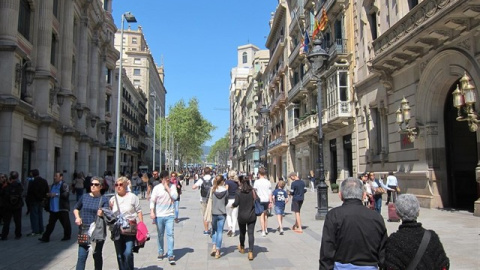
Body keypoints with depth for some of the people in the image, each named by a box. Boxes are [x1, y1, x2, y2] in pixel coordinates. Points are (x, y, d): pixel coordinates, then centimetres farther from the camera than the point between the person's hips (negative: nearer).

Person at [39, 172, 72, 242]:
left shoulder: (64, 185, -8)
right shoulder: (53, 185, 17)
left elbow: (66, 194, -21)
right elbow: (51, 194, 30)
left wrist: (56, 194, -20)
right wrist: (48, 195, 7)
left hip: (62, 208, -7)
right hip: (53, 209, 7)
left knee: (65, 224, 5)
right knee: (50, 224, 7)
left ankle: (67, 236, 19)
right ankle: (45, 237, 10)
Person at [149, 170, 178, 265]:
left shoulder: (172, 186, 2)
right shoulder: (157, 188, -1)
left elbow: (175, 197, -11)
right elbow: (152, 200, -3)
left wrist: (167, 188, -12)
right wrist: (152, 211, -14)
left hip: (170, 215, 0)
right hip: (159, 215, 1)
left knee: (170, 234, -8)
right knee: (160, 235, 13)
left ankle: (170, 255, -5)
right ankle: (161, 253, 30)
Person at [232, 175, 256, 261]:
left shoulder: (239, 192, -11)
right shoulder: (252, 191, -5)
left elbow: (236, 203, -16)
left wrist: (232, 205, 4)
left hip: (242, 216, 0)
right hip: (252, 216, 0)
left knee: (242, 232, 20)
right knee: (251, 233, 1)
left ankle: (242, 248, 42)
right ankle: (250, 252, -10)